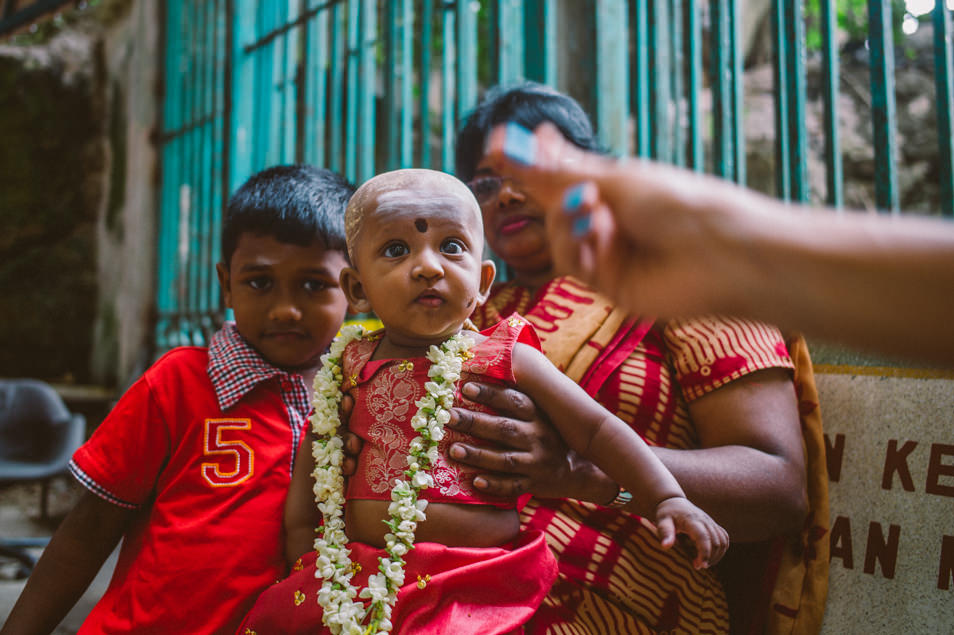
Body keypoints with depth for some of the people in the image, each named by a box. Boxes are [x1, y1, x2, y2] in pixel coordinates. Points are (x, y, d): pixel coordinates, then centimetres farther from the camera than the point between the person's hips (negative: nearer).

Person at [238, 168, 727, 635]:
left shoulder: (506, 361, -4)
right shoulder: (352, 367, 5)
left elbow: (597, 430, 0)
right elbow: (319, 446, 18)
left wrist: (667, 500, -7)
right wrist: (301, 538, 11)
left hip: (475, 591, -2)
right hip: (360, 574, 3)